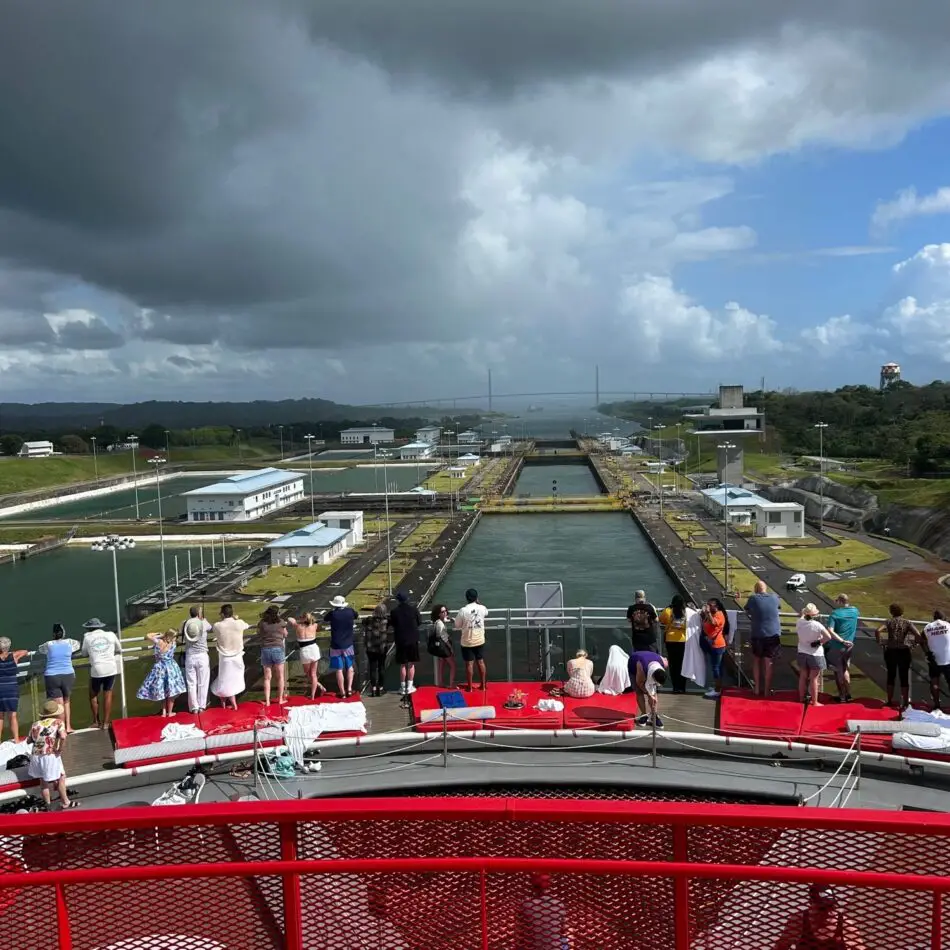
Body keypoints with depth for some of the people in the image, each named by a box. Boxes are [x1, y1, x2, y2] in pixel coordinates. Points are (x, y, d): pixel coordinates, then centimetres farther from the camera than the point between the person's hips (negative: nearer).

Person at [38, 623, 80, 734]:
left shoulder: (48, 645, 1)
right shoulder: (69, 643, 2)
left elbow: (40, 649, 21)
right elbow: (77, 645, 23)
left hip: (52, 677, -1)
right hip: (68, 675, 1)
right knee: (66, 701, 19)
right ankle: (68, 726, 17)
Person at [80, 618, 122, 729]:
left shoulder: (87, 637, 1)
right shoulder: (110, 634, 5)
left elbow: (84, 653, 12)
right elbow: (119, 650, 16)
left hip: (96, 670, -1)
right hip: (111, 668, 1)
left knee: (93, 695, 18)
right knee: (108, 695, 8)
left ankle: (96, 721, 23)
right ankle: (105, 723, 9)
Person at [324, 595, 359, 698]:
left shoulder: (332, 613, -15)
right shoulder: (350, 611, -7)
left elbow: (324, 620, 5)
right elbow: (357, 617, 15)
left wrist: (331, 610, 11)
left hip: (336, 646, -2)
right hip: (348, 644, 2)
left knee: (339, 670, 5)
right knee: (349, 667, 18)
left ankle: (342, 692, 10)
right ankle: (349, 689, 11)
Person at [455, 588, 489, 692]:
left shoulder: (463, 611, -17)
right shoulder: (482, 608, -7)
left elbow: (457, 626, -5)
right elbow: (486, 612, 19)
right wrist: (478, 603, 26)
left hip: (467, 642, -3)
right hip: (480, 640, 3)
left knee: (469, 664, 6)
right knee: (481, 662, 15)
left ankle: (469, 687, 15)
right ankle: (483, 685, 23)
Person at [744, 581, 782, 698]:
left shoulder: (753, 598, -8)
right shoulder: (774, 597, -1)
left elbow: (746, 609, 9)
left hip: (758, 635, -1)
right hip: (773, 634, 1)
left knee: (756, 661, 17)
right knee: (768, 664, 9)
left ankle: (757, 688, 18)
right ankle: (767, 690, 14)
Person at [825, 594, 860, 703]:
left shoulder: (834, 613, -15)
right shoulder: (854, 611, -1)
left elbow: (830, 632, -25)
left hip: (836, 647, -4)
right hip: (849, 646, 5)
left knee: (838, 672, 11)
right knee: (845, 670, 22)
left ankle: (842, 696, 19)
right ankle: (848, 694, 26)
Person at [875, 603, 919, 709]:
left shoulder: (889, 622, 1)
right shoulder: (907, 622, 2)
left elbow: (878, 631, -16)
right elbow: (917, 634, -14)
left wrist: (879, 641, -1)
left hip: (891, 651, 1)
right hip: (904, 652, -1)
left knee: (891, 676, 14)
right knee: (904, 678, 6)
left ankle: (890, 701, 21)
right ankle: (904, 703, 8)